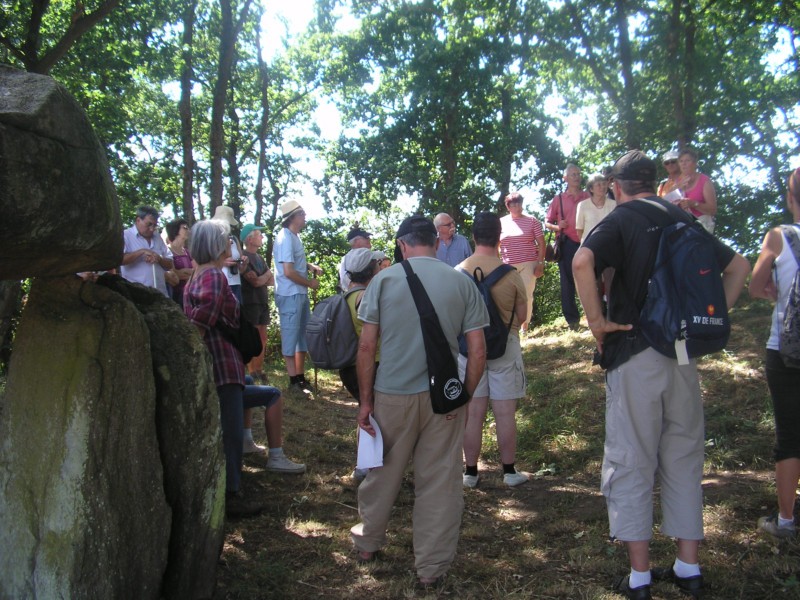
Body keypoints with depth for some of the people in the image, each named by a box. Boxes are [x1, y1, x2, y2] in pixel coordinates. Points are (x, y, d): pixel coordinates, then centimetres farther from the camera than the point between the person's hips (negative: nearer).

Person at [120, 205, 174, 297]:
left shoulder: (158, 239, 17)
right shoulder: (125, 236, 0)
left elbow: (170, 265, 16)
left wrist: (159, 259, -5)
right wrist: (141, 252, -17)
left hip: (160, 293, 5)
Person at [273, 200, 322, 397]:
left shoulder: (294, 237, 13)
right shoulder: (285, 238, -17)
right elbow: (289, 271, -22)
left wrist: (311, 266, 8)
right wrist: (310, 283, -11)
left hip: (300, 294, 10)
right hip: (290, 295, -10)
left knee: (303, 335, 15)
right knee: (291, 337, -1)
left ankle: (301, 376, 25)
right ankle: (294, 380, 7)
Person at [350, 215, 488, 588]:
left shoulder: (384, 280, -3)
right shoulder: (462, 283, 0)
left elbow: (366, 346, -5)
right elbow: (477, 351, -2)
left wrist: (365, 400, 3)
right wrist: (466, 396, 9)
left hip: (392, 395, 0)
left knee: (383, 473, 18)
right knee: (439, 482, 10)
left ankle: (368, 542, 38)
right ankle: (431, 566, 21)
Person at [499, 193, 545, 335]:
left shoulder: (531, 221, 3)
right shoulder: (501, 223, 7)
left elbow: (541, 243, 3)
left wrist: (540, 263, -5)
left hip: (528, 264, -1)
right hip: (508, 266, 1)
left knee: (527, 296, -2)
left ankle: (525, 327, 10)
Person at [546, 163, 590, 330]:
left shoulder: (587, 197, 10)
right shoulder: (558, 199, 8)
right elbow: (547, 223, 10)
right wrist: (557, 227, -11)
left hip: (586, 243, 1)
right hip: (567, 244, -1)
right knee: (568, 281, 2)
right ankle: (572, 319, 11)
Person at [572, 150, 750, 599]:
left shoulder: (622, 220, -4)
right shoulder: (684, 220, 13)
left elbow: (582, 262, -24)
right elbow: (739, 266, 18)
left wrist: (597, 320, -14)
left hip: (635, 352, -5)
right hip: (685, 352, 5)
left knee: (632, 464, 4)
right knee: (684, 459, 14)